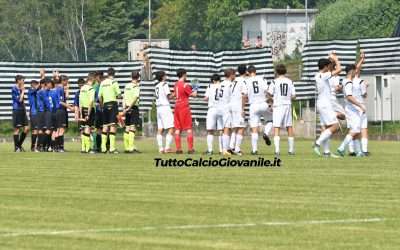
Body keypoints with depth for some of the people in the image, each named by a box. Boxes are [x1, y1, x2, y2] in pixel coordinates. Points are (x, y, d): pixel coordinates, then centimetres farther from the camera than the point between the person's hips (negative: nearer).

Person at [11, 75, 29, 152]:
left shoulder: (20, 89, 13)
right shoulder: (14, 89, -11)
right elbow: (19, 99, -17)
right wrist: (23, 91, -10)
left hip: (22, 110, 8)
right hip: (17, 110, -8)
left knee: (26, 128, 5)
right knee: (17, 129, -3)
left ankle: (19, 145, 17)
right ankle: (16, 147, 3)